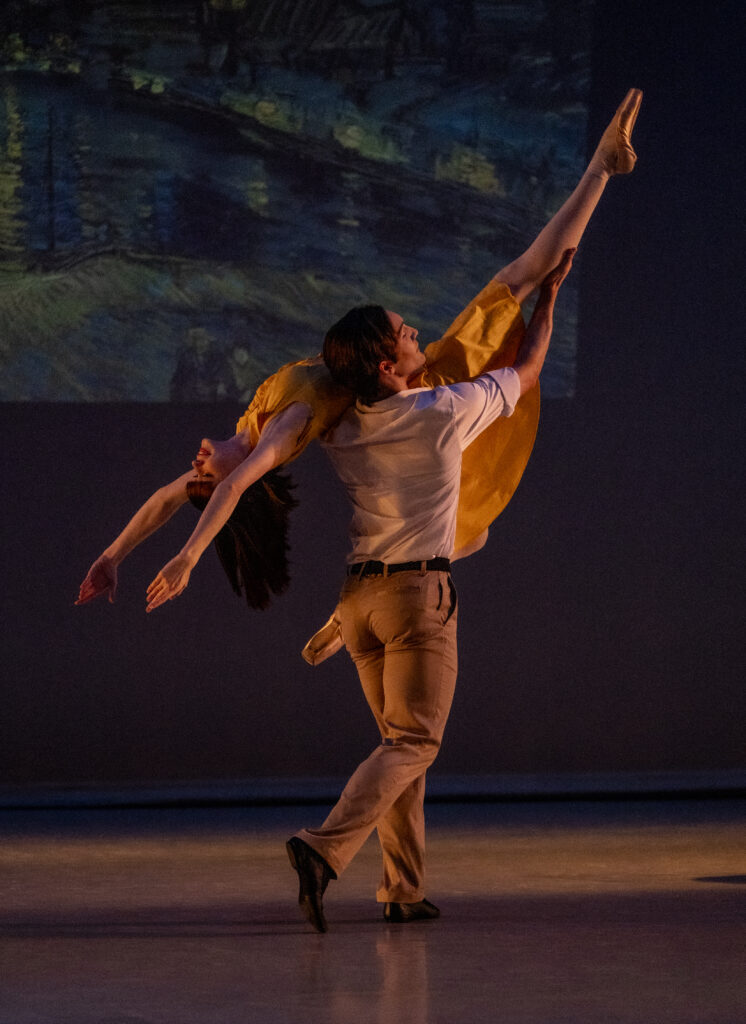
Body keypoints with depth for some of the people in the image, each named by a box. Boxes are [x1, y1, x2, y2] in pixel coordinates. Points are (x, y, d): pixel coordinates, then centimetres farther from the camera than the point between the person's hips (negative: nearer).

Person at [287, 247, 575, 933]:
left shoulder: (340, 431, 6)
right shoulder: (446, 413, -9)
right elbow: (525, 373, 7)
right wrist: (548, 295, 20)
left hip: (357, 593, 6)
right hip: (418, 591, -6)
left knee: (402, 739, 15)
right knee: (413, 742, -7)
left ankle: (404, 890, 11)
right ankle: (325, 848, -27)